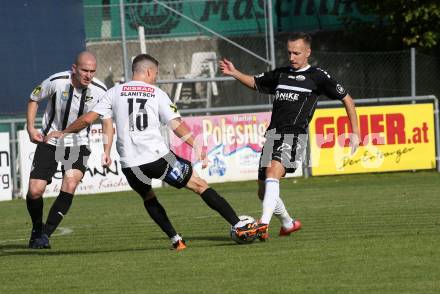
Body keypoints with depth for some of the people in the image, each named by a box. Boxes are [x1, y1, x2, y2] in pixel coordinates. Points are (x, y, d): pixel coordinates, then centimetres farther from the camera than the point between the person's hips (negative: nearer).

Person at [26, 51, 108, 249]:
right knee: (35, 191, -8)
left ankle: (46, 233, -10)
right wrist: (31, 128, -6)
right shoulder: (56, 82, -17)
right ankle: (37, 229, 22)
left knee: (70, 186, -23)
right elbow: (33, 99, 2)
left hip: (78, 145, 0)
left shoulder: (99, 91, -14)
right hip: (49, 142, 0)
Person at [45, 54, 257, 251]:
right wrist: (198, 148, -3)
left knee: (148, 197, 31)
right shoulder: (157, 94, 5)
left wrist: (63, 133, 20)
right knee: (200, 185, 8)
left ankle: (175, 239, 20)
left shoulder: (115, 93, 9)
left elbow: (88, 119, 6)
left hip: (130, 164, 2)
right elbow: (177, 126, -5)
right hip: (159, 157, -2)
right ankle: (239, 226, 2)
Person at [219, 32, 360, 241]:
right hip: (273, 134, 7)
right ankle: (288, 224, 35)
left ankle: (263, 225, -42)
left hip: (294, 135, -7)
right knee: (263, 192, 9)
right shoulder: (281, 74, 20)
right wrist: (234, 73, 14)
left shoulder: (317, 76, 4)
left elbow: (346, 99, 9)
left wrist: (355, 133, 5)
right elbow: (255, 82, 33)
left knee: (273, 171, -32)